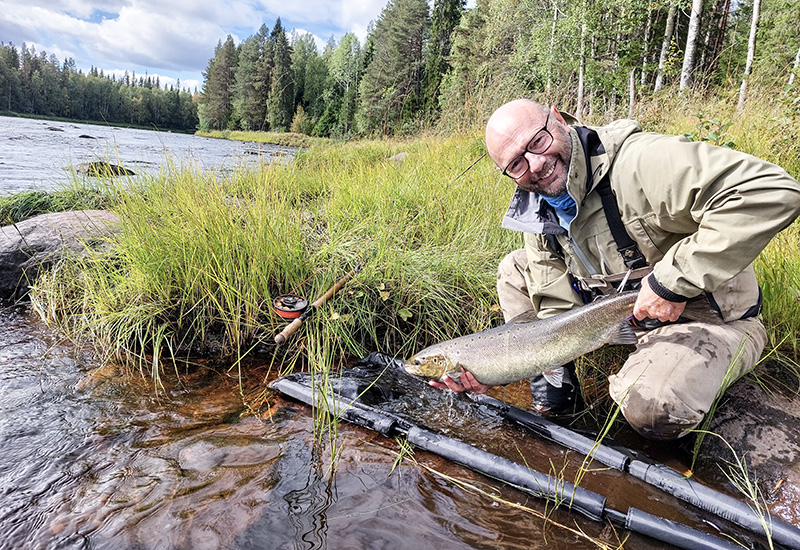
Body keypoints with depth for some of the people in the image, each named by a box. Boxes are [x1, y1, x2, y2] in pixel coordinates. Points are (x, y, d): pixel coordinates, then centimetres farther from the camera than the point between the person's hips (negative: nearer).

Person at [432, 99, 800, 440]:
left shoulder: (639, 162, -29)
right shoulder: (538, 211, -5)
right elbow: (557, 311, -7)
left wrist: (671, 280, -35)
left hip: (707, 318, -6)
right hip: (616, 311, 7)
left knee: (651, 409, -34)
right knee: (515, 268, 2)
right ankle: (554, 382, 5)